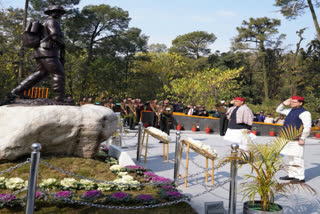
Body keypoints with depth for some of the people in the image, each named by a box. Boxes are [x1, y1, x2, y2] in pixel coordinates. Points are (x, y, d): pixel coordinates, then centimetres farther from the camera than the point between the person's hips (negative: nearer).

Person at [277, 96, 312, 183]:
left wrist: (302, 139, -18)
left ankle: (300, 178, -1)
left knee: (297, 159, -8)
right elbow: (279, 110, 29)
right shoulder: (291, 111, 16)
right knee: (290, 159, 15)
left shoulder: (304, 113, -11)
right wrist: (284, 103, 12)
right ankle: (291, 175, 24)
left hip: (297, 140, -9)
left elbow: (307, 127, -16)